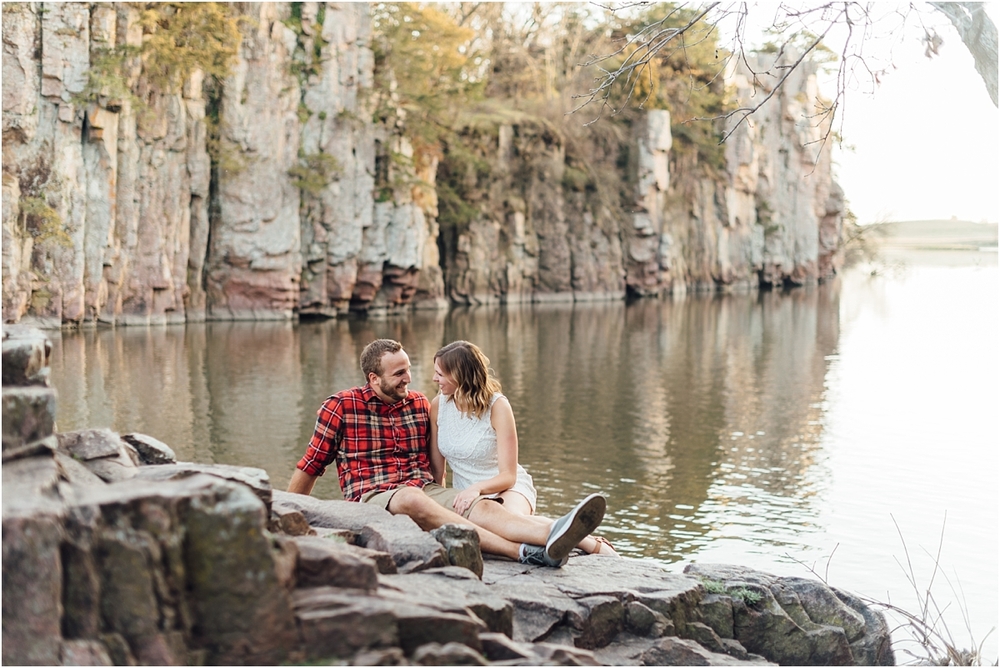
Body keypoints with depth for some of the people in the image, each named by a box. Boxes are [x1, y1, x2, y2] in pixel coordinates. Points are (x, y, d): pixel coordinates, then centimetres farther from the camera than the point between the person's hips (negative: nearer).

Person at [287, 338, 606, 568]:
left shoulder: (420, 404, 16)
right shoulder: (340, 407, 4)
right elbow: (310, 466, 11)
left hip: (426, 489, 5)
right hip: (372, 497, -5)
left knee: (482, 506, -28)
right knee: (412, 498, -40)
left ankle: (552, 536, -59)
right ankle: (523, 552, -57)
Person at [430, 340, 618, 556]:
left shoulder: (497, 406, -14)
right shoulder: (438, 405, -2)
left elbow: (508, 476, -14)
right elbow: (436, 469, 5)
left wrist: (477, 488, -32)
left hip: (506, 488, -4)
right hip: (468, 497, 4)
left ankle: (591, 544, -22)